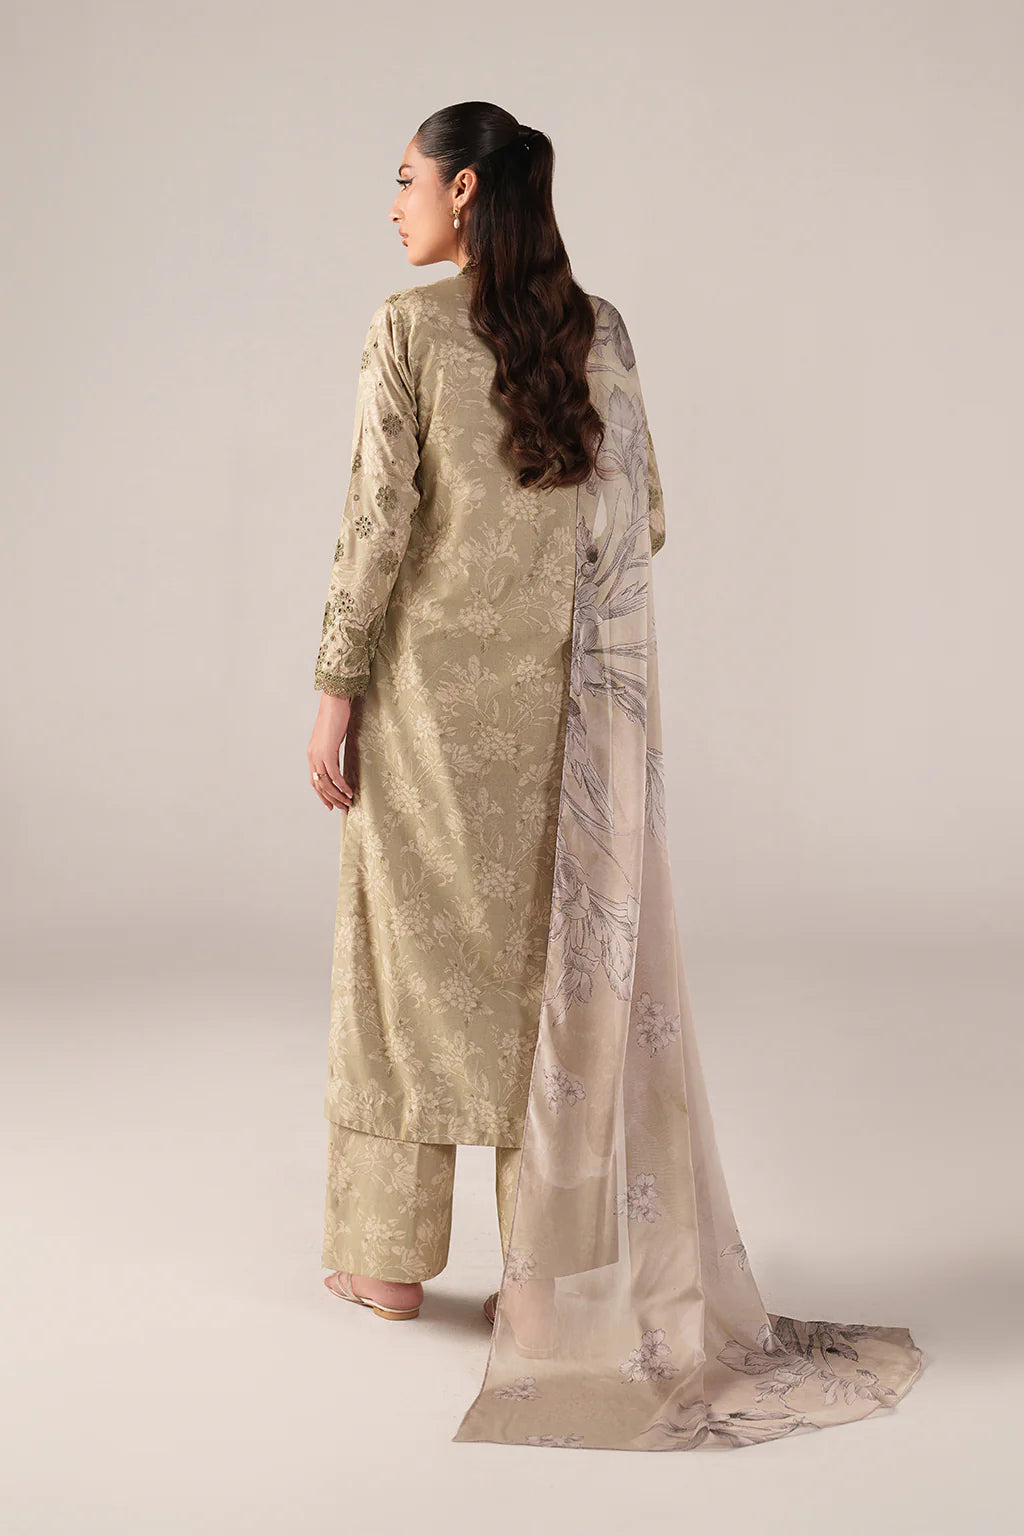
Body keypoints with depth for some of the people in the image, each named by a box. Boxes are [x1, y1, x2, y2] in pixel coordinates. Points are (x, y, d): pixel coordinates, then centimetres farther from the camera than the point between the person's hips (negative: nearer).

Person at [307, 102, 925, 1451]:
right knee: (565, 963, 7)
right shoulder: (599, 328, 4)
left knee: (416, 947, 9)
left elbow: (376, 526, -12)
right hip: (566, 695, 3)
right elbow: (641, 516, 6)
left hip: (431, 683, -3)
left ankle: (391, 1256, 20)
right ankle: (564, 1272, 13)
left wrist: (333, 693, -6)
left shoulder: (408, 329, -8)